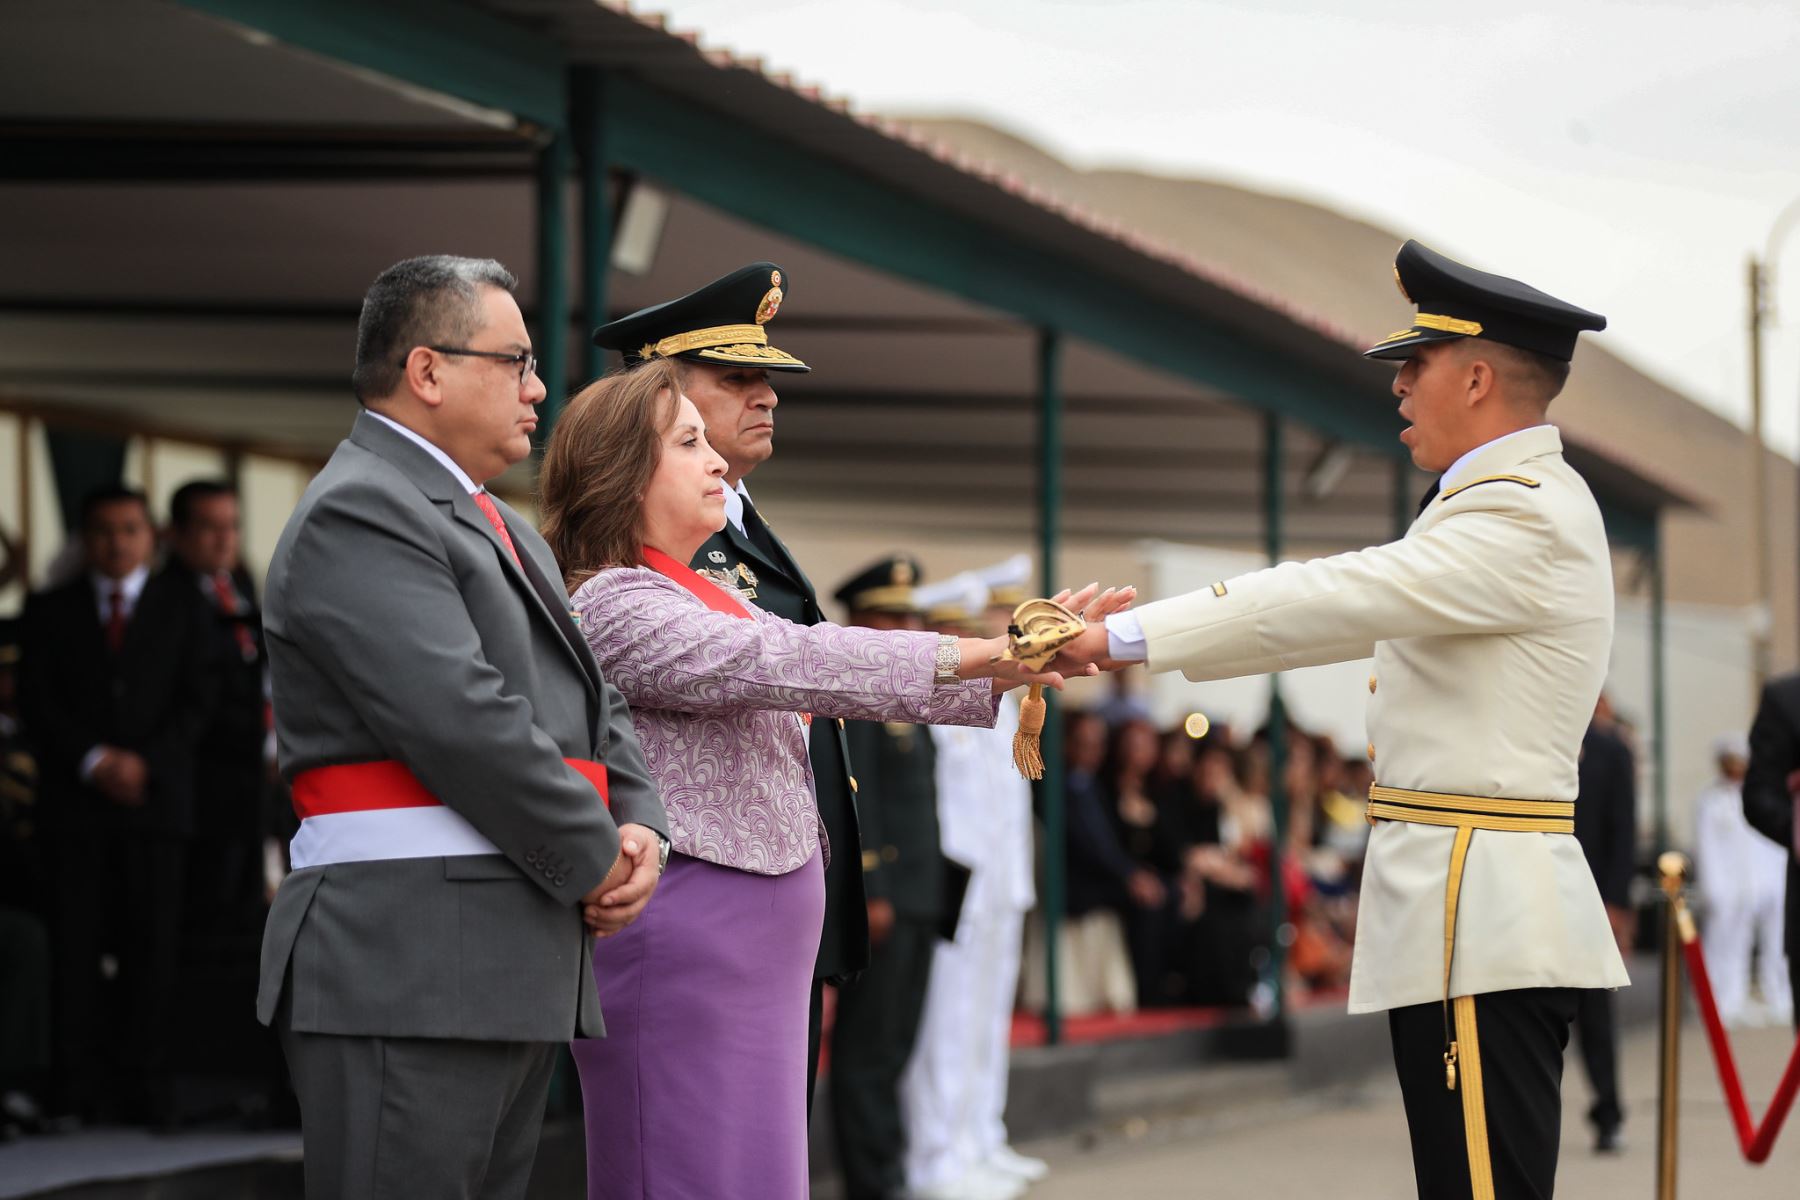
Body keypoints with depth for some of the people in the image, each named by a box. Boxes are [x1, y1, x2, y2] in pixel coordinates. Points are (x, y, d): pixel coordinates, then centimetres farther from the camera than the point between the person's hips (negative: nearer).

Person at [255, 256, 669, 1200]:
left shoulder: (501, 529, 25)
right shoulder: (359, 513, -9)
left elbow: (590, 700, 25)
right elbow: (466, 723, -18)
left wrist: (639, 827, 5)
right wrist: (596, 864, -9)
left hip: (516, 974, 10)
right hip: (405, 973, -10)